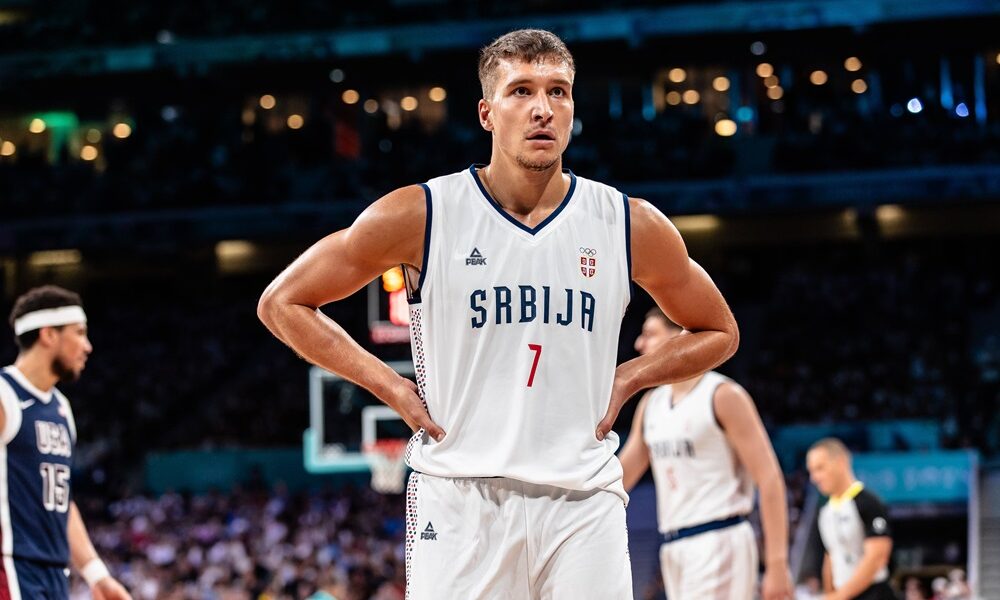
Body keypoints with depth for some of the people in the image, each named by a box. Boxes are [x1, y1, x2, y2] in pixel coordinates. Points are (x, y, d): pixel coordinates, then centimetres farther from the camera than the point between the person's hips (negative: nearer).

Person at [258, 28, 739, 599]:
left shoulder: (632, 226, 4)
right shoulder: (421, 215, -2)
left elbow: (720, 332, 20)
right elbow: (282, 303, 6)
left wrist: (627, 378, 5)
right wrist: (392, 387, -1)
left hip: (584, 503, 2)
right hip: (460, 501, -1)